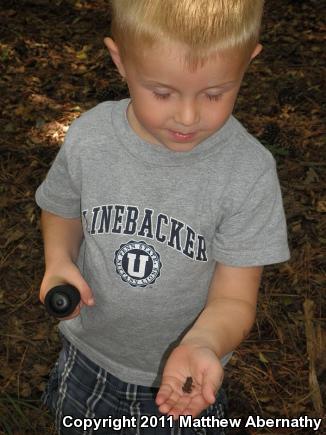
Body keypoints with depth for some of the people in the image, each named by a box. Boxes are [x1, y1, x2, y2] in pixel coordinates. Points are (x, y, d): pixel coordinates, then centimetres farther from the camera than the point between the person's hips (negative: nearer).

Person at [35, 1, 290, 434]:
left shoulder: (250, 173, -26)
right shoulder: (87, 139, -18)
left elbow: (234, 299, -21)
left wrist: (202, 344, -42)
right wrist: (59, 261, -17)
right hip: (89, 359, 3)